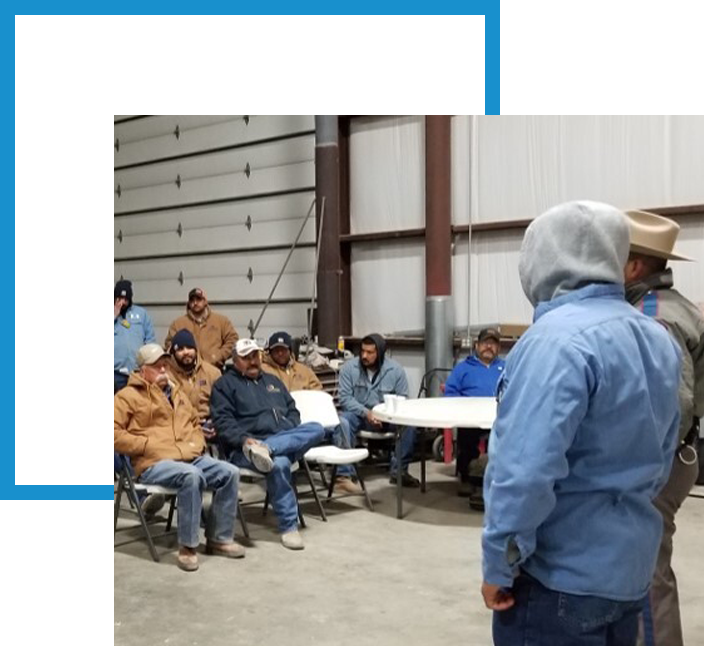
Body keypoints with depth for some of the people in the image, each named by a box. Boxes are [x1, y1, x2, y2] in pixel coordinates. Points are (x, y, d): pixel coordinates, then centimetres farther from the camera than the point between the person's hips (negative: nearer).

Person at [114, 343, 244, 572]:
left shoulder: (176, 393, 25)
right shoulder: (128, 395, 2)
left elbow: (195, 423, 34)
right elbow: (116, 434, -8)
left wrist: (197, 443, 13)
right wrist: (149, 446, -13)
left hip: (190, 457, 7)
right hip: (153, 463, -7)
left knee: (229, 472, -14)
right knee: (191, 475, -37)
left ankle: (219, 538, -3)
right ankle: (187, 546, -24)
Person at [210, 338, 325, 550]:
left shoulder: (272, 380, 28)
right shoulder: (225, 384, 9)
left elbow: (292, 411, 25)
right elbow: (223, 422, -3)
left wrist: (290, 433, 2)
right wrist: (244, 439, -21)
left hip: (286, 442, 6)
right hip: (245, 447, -5)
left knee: (316, 429, -22)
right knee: (279, 464, -37)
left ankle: (266, 449, -36)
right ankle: (289, 527, -26)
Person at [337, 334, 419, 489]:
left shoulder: (396, 369, -5)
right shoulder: (349, 368, -6)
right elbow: (345, 398, -9)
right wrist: (366, 412, -24)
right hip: (357, 414, -1)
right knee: (342, 422, -34)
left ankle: (399, 471, -10)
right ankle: (343, 475, -30)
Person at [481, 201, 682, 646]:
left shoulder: (558, 338, -22)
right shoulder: (659, 339, 6)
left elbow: (527, 468, -27)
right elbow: (661, 455, 14)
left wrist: (499, 564, -16)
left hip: (560, 575, -8)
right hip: (630, 566, 8)